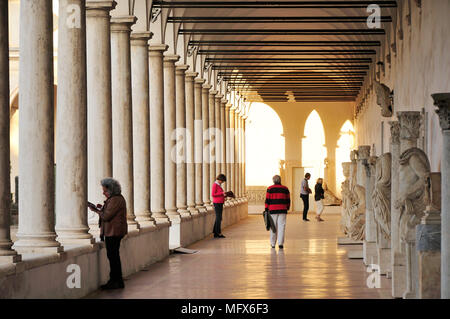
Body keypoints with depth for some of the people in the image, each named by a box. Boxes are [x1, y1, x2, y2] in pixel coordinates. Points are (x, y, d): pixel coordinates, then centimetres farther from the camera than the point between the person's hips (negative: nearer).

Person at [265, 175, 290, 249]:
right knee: (281, 227, 0)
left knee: (273, 227, 8)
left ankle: (273, 244, 13)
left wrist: (266, 209, 5)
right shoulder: (285, 189, 6)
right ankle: (280, 243, -8)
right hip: (282, 210, 1)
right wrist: (287, 208, 23)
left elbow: (267, 200, -1)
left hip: (272, 210, -1)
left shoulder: (270, 189, 0)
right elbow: (288, 200, 11)